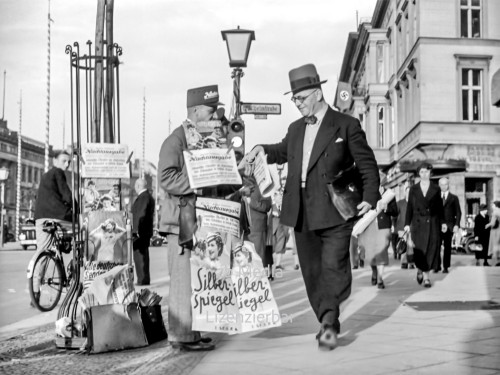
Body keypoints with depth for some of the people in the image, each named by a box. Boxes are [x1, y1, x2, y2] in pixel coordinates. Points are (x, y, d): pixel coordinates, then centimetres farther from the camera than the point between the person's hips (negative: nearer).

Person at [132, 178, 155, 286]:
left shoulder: (143, 197, -15)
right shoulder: (149, 197, 17)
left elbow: (141, 215, -24)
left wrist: (136, 231, -23)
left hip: (140, 232, -10)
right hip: (145, 232, 10)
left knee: (140, 256, -8)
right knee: (143, 256, 15)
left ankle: (143, 280, -7)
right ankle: (144, 280, 20)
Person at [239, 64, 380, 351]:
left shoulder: (346, 125, 0)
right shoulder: (295, 129, 17)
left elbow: (367, 163, 0)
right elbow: (284, 151, 35)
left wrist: (370, 197, -12)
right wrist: (262, 150, 14)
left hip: (334, 211, -6)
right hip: (302, 214, 6)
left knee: (333, 267, -15)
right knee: (312, 272, 8)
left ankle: (329, 323, -11)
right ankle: (328, 324, 19)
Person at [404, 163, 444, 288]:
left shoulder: (435, 189, 7)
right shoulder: (413, 189, 7)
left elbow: (440, 207, 8)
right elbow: (409, 207, 6)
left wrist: (442, 222, 3)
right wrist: (407, 223, 1)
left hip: (432, 223, 0)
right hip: (418, 223, 0)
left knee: (431, 249, -4)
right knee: (419, 249, -5)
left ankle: (425, 275, 4)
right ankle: (420, 269, 22)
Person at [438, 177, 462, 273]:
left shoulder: (454, 198, 9)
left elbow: (458, 212, 5)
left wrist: (457, 225, -7)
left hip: (449, 225, -1)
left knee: (447, 246, 1)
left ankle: (446, 267, 5)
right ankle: (437, 266, 0)